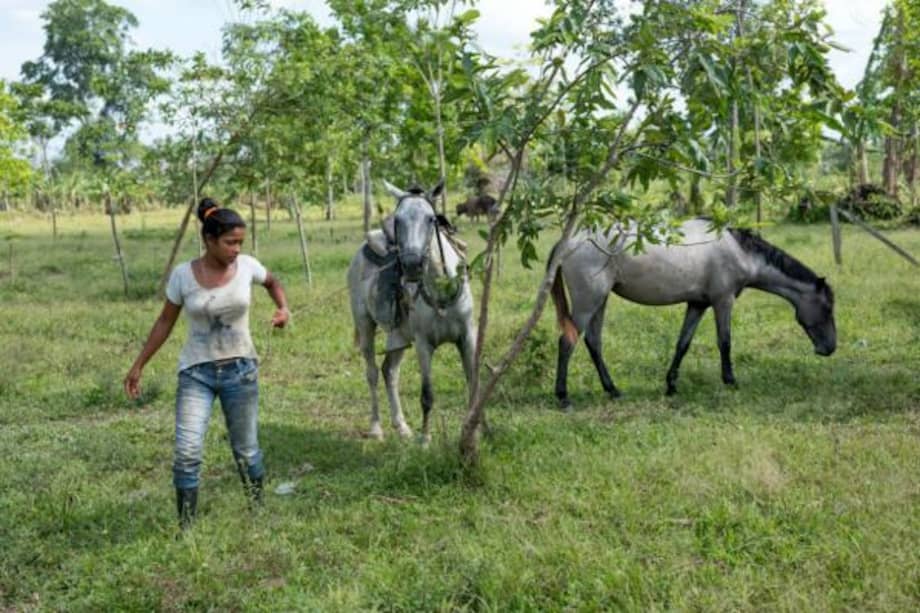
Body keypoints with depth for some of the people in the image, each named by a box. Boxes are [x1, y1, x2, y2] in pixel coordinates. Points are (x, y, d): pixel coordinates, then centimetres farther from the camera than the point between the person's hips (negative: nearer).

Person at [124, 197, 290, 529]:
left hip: (240, 368, 1)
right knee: (187, 451, -11)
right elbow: (165, 322, 3)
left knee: (246, 449, 12)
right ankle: (185, 526, 3)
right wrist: (138, 365, 5)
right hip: (196, 372, -1)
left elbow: (272, 282, 16)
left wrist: (283, 307, -5)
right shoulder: (183, 275, -9)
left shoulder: (247, 266, -7)